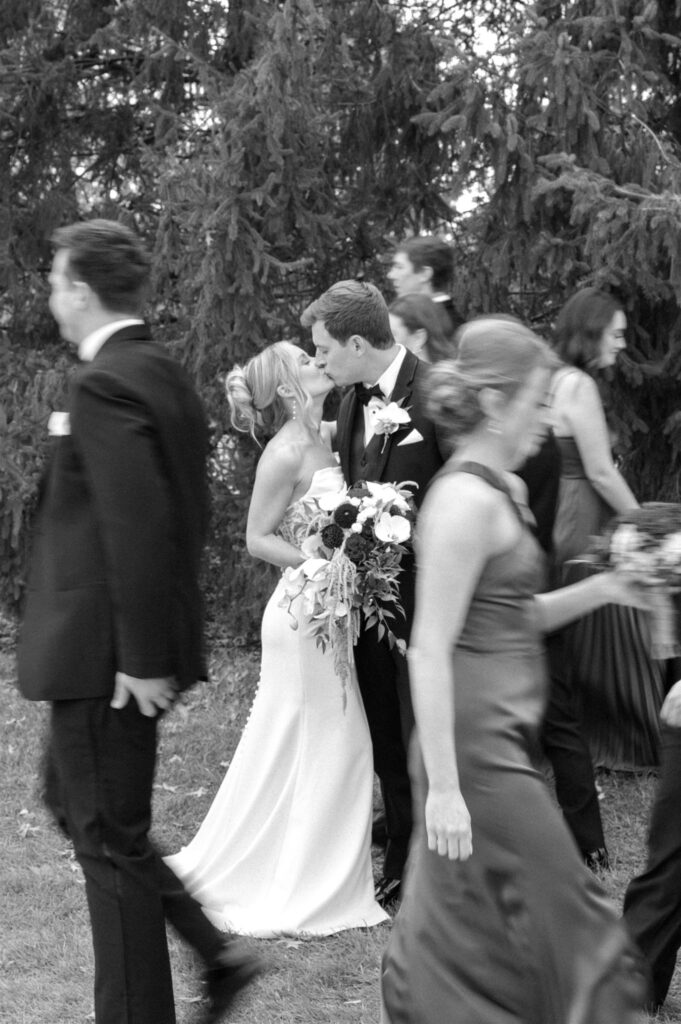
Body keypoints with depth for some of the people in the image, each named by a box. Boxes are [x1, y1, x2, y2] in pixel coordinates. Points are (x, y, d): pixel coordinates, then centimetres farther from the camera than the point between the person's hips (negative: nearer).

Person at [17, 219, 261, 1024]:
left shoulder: (104, 384, -18)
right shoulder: (164, 374, 11)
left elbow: (138, 527, -25)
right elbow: (180, 512, 15)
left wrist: (141, 657, -21)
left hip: (105, 654, -10)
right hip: (134, 643, 10)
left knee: (109, 838, 2)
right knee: (76, 804, 21)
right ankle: (216, 950, 22)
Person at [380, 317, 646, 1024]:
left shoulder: (501, 490, 12)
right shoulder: (467, 499, -17)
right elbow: (429, 651, -21)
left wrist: (598, 590, 5)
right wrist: (443, 788, -23)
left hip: (498, 742, 9)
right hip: (477, 748, -9)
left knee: (458, 930, 15)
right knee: (561, 923, -1)